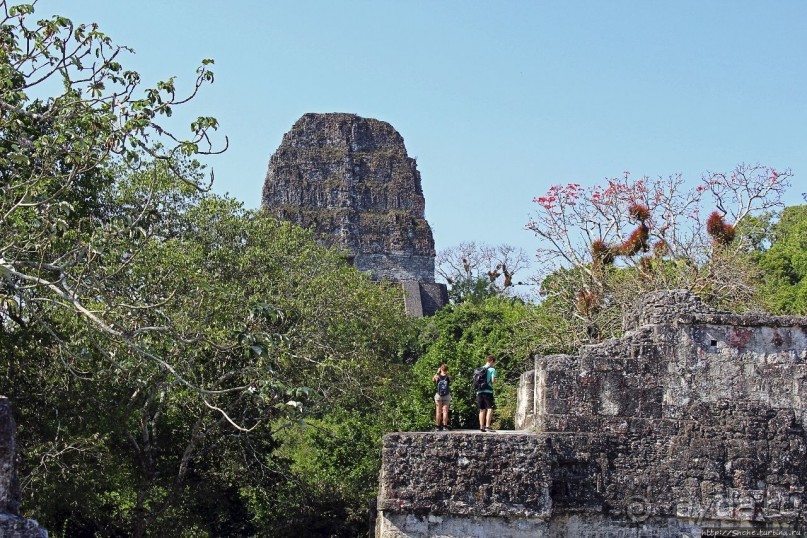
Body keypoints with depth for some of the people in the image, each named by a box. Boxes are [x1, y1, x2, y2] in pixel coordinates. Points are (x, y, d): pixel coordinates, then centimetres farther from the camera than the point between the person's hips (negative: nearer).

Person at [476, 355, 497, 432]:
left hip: (479, 391, 6)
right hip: (488, 391, -6)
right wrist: (495, 380, 10)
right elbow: (493, 380, -10)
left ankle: (481, 427, 8)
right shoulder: (492, 369, -3)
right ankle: (487, 426, -17)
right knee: (490, 408, -7)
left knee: (482, 410, 10)